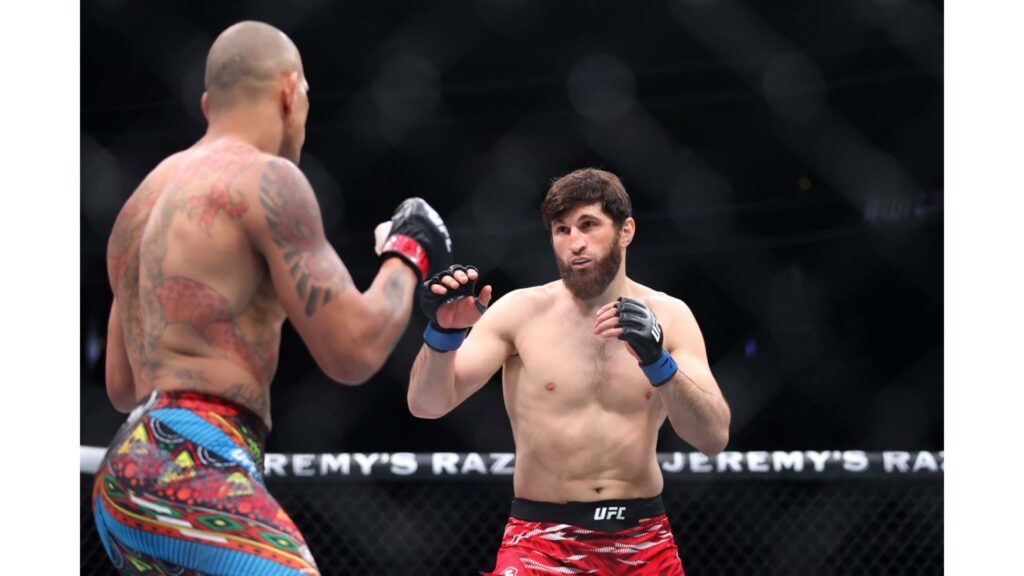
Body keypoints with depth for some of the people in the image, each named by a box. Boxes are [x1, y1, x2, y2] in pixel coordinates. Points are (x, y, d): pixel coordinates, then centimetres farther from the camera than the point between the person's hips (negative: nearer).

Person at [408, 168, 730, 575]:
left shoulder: (669, 317, 1)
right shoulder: (521, 312, -4)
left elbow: (715, 439, -8)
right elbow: (426, 405, -9)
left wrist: (658, 362, -23)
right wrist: (444, 332, -28)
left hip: (643, 542, 2)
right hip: (541, 539, -2)